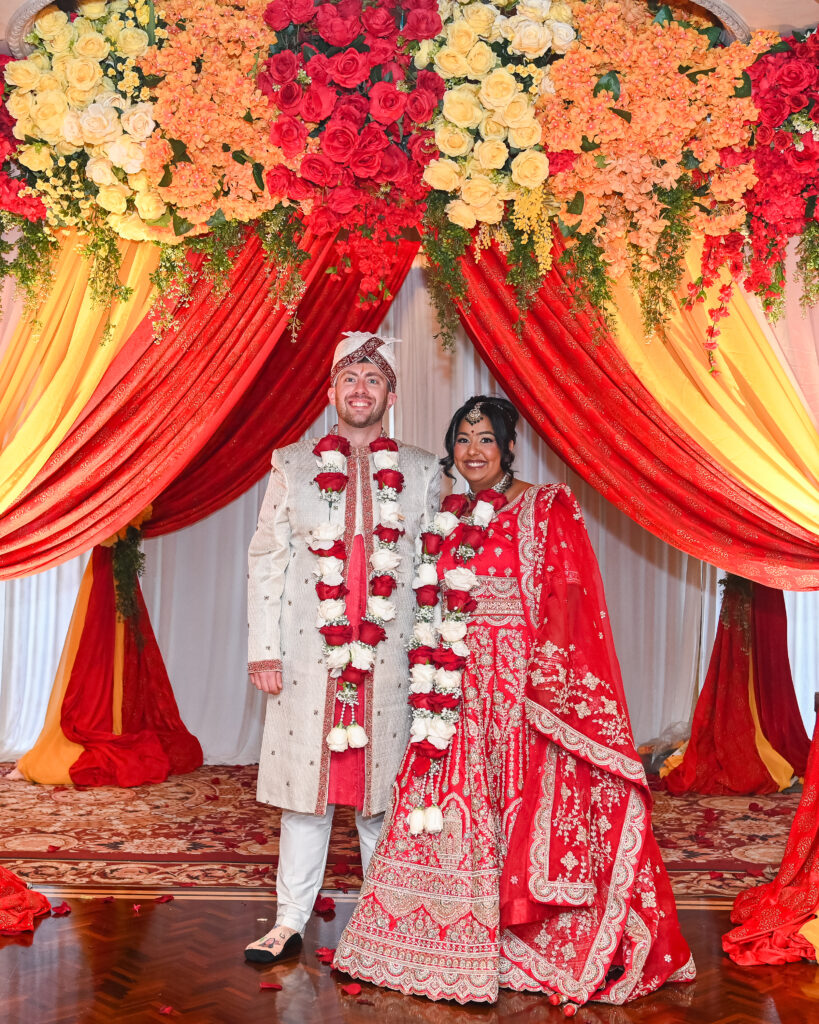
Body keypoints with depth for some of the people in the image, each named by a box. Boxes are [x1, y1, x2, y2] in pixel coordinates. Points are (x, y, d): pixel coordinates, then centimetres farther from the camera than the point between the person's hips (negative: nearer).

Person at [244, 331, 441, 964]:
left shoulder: (423, 472, 8)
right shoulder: (292, 465, 9)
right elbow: (267, 559, 7)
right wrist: (264, 648, -1)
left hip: (391, 657, 0)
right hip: (308, 655, 0)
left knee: (383, 791, 6)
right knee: (306, 787, 5)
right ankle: (290, 922, 17)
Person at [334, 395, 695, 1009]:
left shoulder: (549, 508, -2)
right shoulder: (454, 515, 14)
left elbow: (567, 597, -9)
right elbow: (436, 603, 16)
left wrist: (548, 672, -20)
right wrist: (434, 675, 7)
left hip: (522, 681, -5)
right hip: (460, 683, 6)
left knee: (523, 806, -2)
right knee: (456, 805, 7)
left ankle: (523, 945, 13)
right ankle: (463, 941, 20)